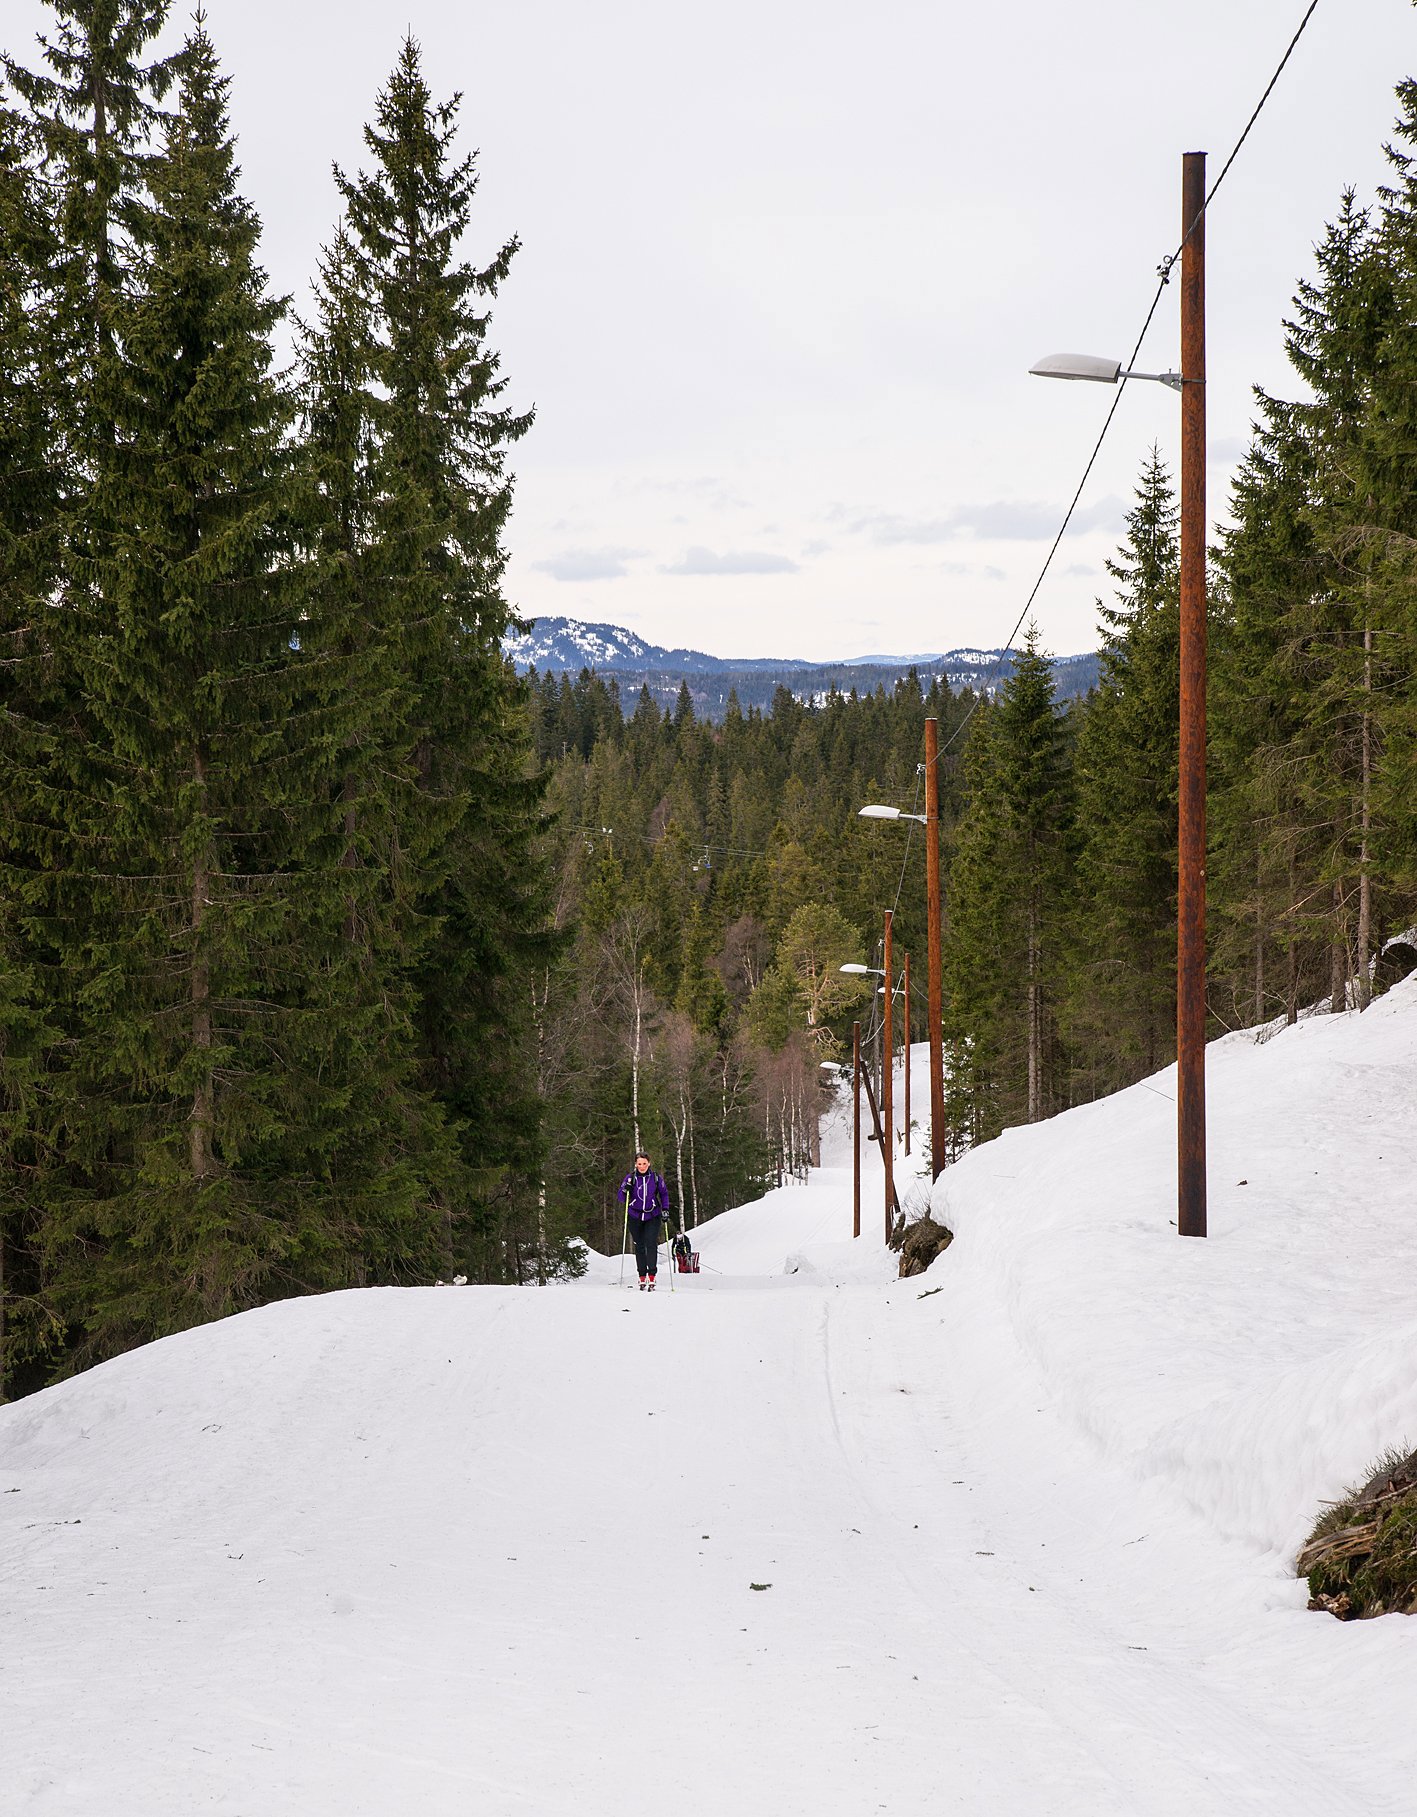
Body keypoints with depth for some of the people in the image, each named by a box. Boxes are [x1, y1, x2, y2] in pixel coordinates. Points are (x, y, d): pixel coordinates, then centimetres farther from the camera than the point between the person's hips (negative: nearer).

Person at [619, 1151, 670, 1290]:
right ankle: (642, 1278, 13)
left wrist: (665, 1209, 1)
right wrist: (625, 1189, -21)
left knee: (651, 1243, -15)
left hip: (652, 1217, -1)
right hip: (635, 1217, 1)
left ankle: (652, 1277, -15)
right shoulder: (630, 1178, -3)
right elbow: (621, 1198, -1)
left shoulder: (655, 1178, -2)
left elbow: (664, 1193, 12)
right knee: (639, 1246, 5)